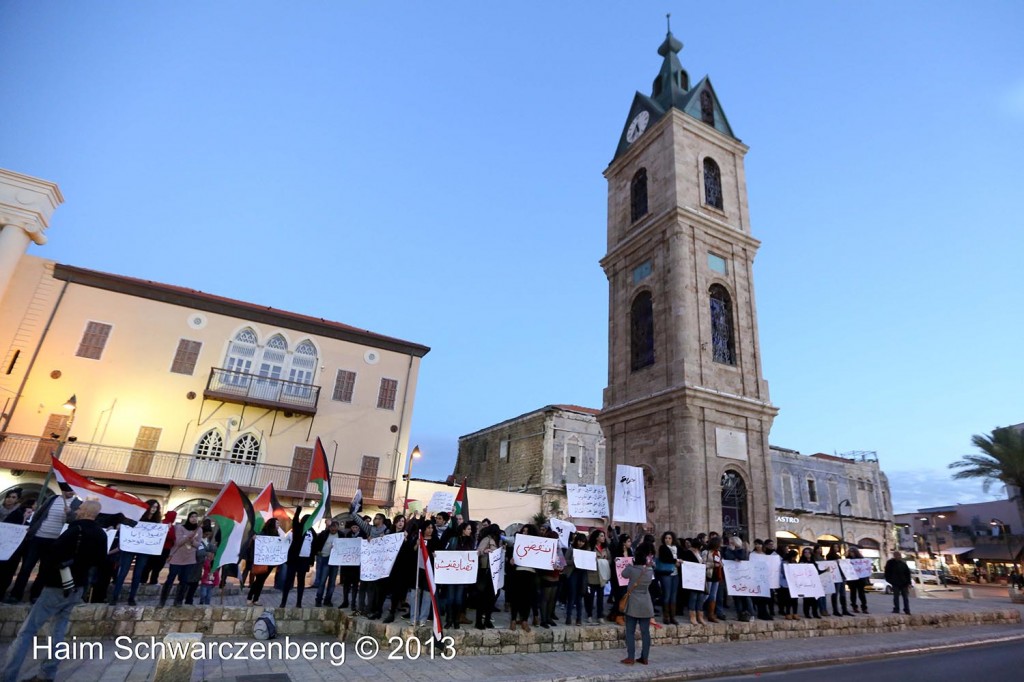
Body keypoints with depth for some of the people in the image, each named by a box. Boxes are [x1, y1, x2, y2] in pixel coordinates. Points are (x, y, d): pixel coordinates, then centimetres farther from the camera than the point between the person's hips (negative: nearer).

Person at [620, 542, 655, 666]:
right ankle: (644, 658, 16)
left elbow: (624, 574, 4)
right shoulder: (651, 571, -5)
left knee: (630, 632, 5)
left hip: (633, 604, -4)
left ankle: (630, 658, 6)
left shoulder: (632, 569, -17)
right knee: (645, 632, 10)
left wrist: (630, 564, 14)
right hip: (646, 605, 4)